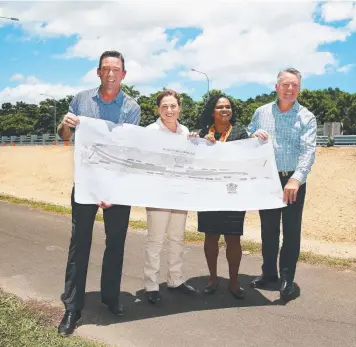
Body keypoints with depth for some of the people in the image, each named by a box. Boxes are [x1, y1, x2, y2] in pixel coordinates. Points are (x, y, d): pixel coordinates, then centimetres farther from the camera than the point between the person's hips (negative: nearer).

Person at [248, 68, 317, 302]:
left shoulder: (307, 117, -5)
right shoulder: (261, 112, 5)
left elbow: (308, 151, -17)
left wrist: (296, 179, -33)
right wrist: (254, 137, -12)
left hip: (293, 181, -3)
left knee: (291, 230, 3)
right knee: (268, 228, 13)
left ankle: (287, 278, 14)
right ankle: (269, 272, 28)